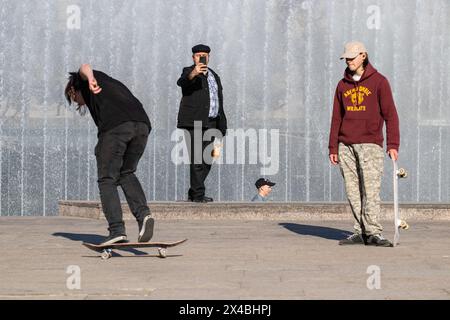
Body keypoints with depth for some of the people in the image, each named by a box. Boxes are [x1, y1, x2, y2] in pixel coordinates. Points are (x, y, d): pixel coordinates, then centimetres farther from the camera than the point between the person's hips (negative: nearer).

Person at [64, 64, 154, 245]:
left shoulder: (82, 82, 25)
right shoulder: (114, 84, 42)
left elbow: (85, 68, 0)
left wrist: (90, 79, -23)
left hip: (114, 126, -6)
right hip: (142, 124, 6)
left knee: (107, 179, 4)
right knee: (126, 174, 22)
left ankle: (117, 229, -7)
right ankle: (143, 214, 1)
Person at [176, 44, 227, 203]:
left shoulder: (214, 76, 21)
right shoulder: (189, 71, 0)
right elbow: (181, 82, -24)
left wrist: (221, 125, 17)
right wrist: (193, 74, -46)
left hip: (210, 123, 7)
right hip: (194, 123, -7)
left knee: (206, 160, 8)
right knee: (197, 160, -10)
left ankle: (193, 193, 17)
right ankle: (198, 194, -10)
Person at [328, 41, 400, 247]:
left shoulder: (378, 81, 2)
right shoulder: (342, 85, 15)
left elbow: (390, 114, -2)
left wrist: (393, 144, -10)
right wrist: (333, 147, 11)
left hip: (370, 144, -4)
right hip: (346, 145, 4)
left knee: (370, 190, -11)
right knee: (353, 192, 2)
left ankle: (373, 233, -11)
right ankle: (360, 232, 6)